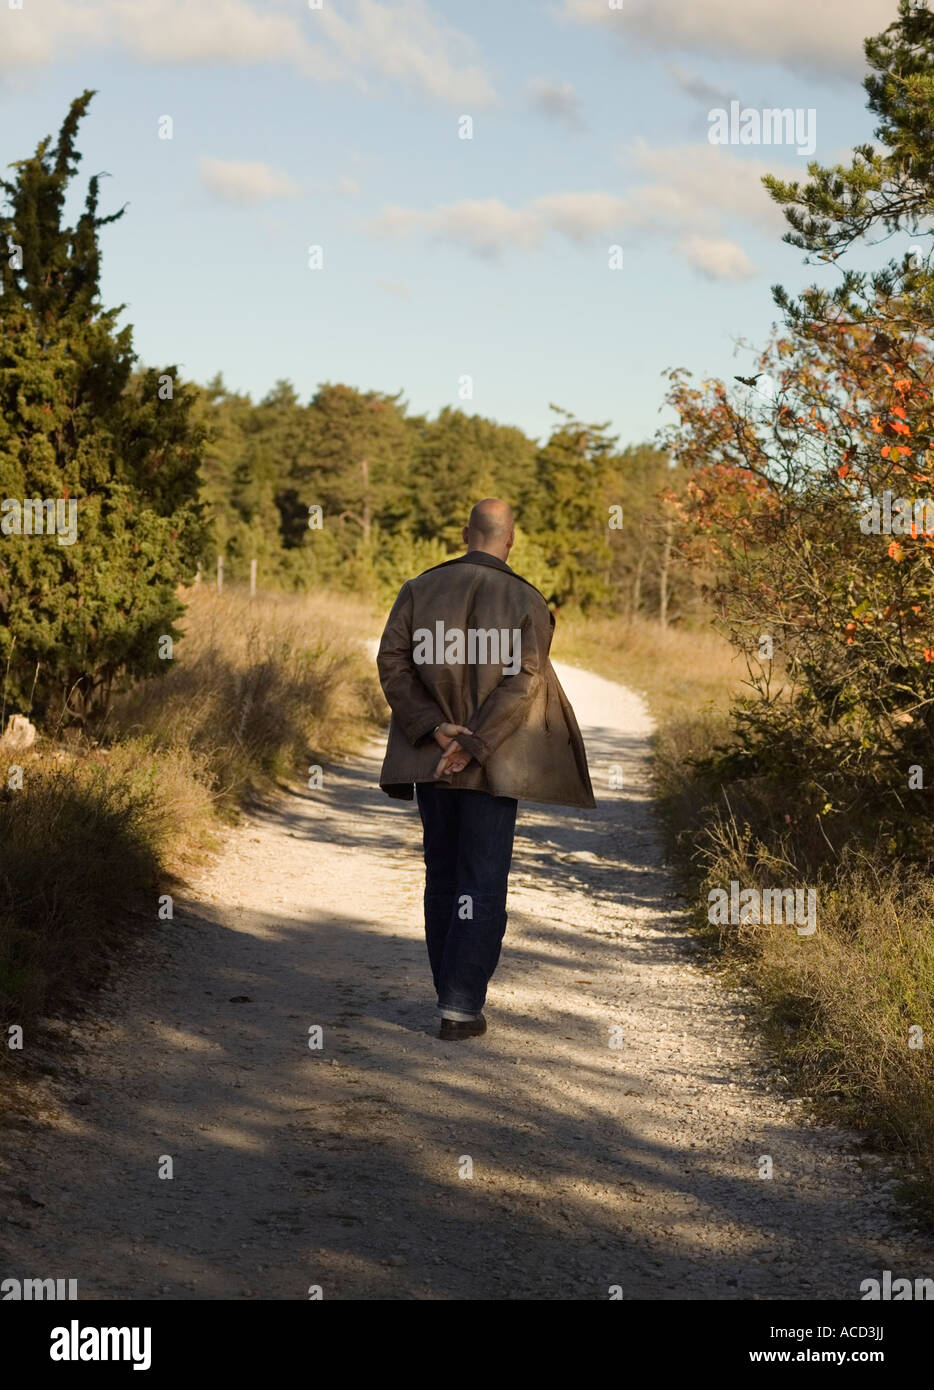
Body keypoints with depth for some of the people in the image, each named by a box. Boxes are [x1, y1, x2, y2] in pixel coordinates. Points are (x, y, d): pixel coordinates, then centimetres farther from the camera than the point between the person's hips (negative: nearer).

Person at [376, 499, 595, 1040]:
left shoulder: (419, 590, 2)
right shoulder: (527, 602, -6)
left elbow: (392, 663, -6)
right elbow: (522, 682, -16)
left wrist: (435, 728, -10)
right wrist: (473, 744, -16)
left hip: (429, 757, 3)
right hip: (494, 766, -3)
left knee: (442, 877, 15)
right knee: (483, 884, 1)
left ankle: (454, 992, 22)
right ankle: (461, 1006, -5)